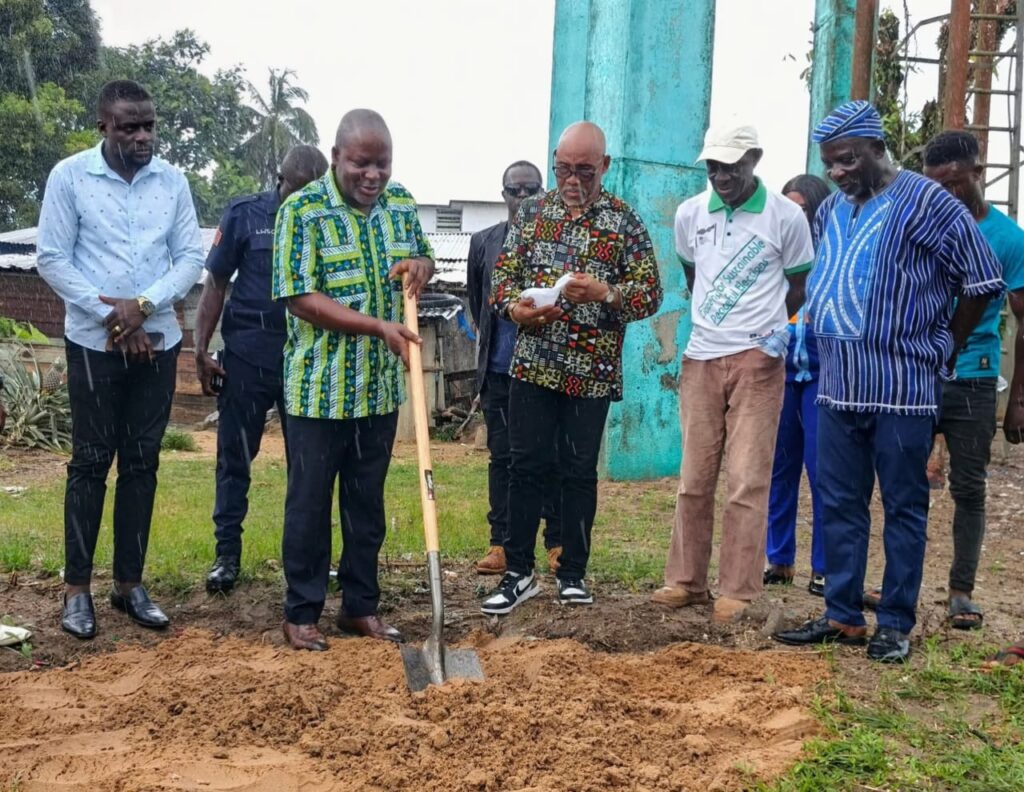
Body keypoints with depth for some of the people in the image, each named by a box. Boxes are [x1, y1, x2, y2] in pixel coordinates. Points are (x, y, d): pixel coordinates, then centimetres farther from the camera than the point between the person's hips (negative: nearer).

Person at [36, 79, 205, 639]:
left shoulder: (172, 180, 4)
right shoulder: (69, 176, -5)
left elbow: (192, 256, 3)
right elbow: (52, 259, -6)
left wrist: (144, 304, -12)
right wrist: (110, 315, -12)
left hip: (158, 341, 3)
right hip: (94, 342, -3)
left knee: (142, 461, 7)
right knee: (91, 461, 1)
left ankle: (129, 582, 16)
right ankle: (77, 587, 10)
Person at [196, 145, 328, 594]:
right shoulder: (245, 215, 0)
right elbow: (216, 283, 2)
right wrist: (201, 349, -4)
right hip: (248, 354, -2)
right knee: (235, 457, 4)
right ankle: (227, 556, 14)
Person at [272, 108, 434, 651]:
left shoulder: (401, 204, 6)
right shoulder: (301, 211, -11)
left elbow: (424, 257, 20)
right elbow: (299, 297, -16)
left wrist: (421, 266, -6)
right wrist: (379, 327, -23)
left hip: (381, 386, 5)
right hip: (319, 387, -5)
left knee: (368, 502, 14)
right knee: (310, 502, 5)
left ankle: (360, 606, 26)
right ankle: (301, 613, 18)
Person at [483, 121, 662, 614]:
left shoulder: (625, 221, 1)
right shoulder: (532, 211, 8)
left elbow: (650, 293, -2)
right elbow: (504, 273, 8)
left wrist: (603, 292, -21)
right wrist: (514, 307, -14)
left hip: (592, 371, -2)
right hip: (533, 364, 2)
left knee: (579, 470, 7)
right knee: (526, 465, 4)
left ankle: (573, 573, 19)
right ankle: (519, 572, 14)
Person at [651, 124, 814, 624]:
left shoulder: (786, 216, -5)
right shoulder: (689, 214, 5)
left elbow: (799, 283, 6)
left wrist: (774, 326, -3)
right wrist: (716, 318, 12)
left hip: (757, 361, -4)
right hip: (700, 358, 4)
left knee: (748, 480, -3)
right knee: (694, 477, 8)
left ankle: (738, 591, 4)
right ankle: (686, 580, 19)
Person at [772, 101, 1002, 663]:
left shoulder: (925, 203, -9)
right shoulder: (830, 210, 10)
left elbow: (983, 283, -6)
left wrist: (942, 350, 2)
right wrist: (831, 338, 15)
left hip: (903, 390, -6)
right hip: (838, 387, 7)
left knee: (904, 508, 4)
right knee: (839, 505, 11)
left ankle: (896, 625, 13)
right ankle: (842, 616, 22)